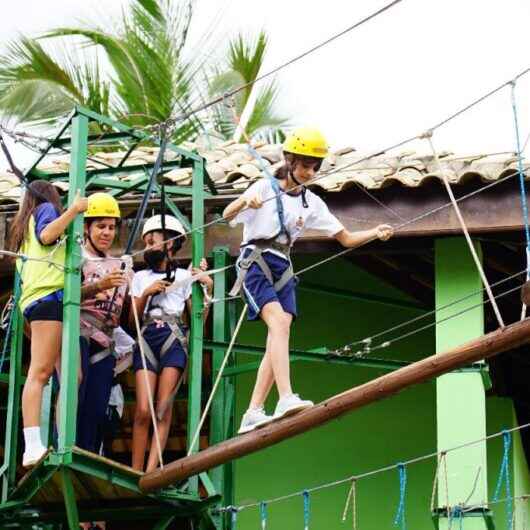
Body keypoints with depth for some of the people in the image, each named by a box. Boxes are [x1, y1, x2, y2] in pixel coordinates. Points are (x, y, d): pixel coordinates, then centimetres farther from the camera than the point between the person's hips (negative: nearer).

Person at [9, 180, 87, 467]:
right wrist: (74, 209, -6)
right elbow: (47, 235, -11)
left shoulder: (23, 226, 34)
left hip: (36, 298, 9)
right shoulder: (47, 208, 10)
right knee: (40, 371, -20)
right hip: (50, 295, -9)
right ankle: (33, 446, -31)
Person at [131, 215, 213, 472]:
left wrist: (207, 289, -7)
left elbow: (199, 318, 5)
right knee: (143, 410, -11)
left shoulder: (184, 276, 11)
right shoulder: (141, 277, 19)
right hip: (147, 339, 2)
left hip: (174, 339, -2)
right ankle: (135, 472, -10)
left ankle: (151, 471, -15)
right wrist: (147, 293, -1)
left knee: (163, 409, -11)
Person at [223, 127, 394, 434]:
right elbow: (228, 215, -13)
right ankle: (286, 398, -39)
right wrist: (246, 201, -35)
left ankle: (253, 414, -5)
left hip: (283, 271, 6)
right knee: (279, 321, -26)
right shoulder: (266, 187, -1)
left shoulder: (312, 203, 12)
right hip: (255, 265, -6)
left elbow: (346, 239, 12)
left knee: (279, 339, -6)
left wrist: (376, 233, -7)